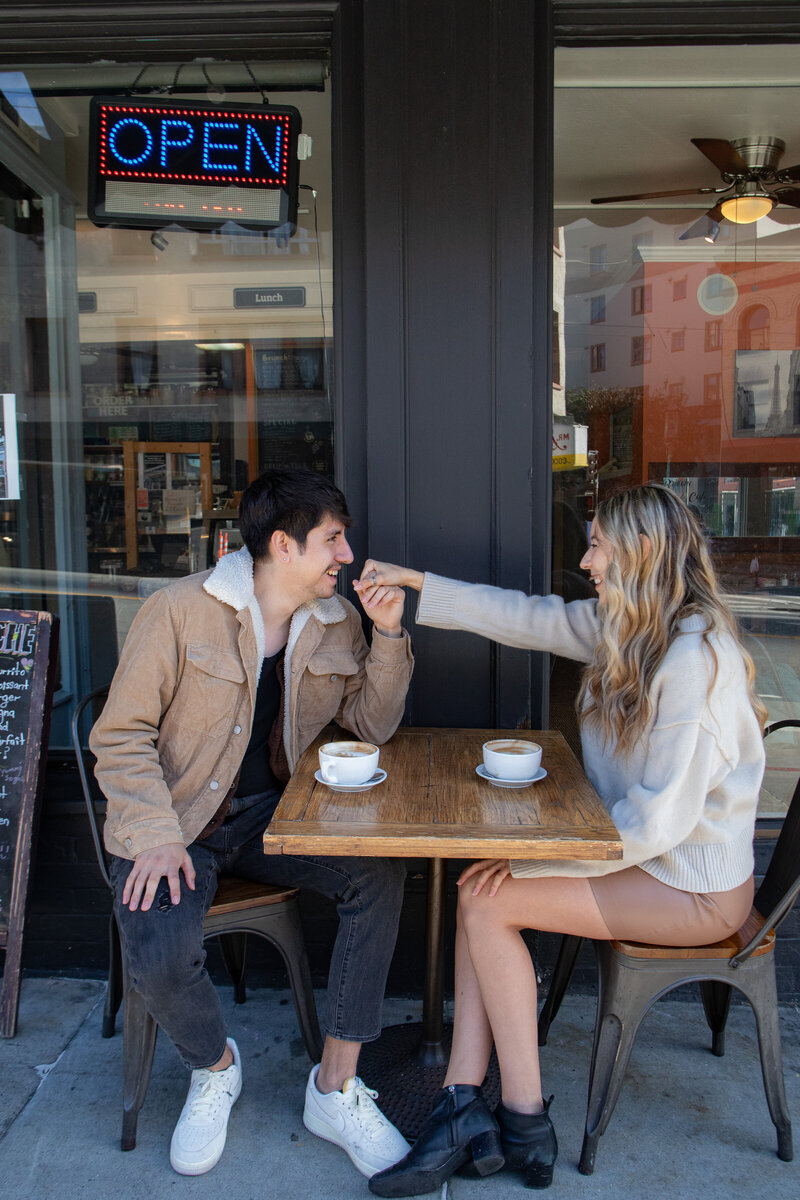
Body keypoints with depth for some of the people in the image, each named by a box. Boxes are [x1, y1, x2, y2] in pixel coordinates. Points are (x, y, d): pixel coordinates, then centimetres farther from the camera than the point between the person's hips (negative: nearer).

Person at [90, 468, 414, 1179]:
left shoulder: (334, 622, 2)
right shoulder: (181, 610, -14)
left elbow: (374, 726, 3)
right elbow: (120, 735, -10)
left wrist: (388, 633, -10)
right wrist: (156, 836, -22)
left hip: (271, 814, 4)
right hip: (176, 819, -3)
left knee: (380, 875, -21)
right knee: (161, 955, -28)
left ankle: (336, 1087, -4)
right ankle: (215, 1066, 11)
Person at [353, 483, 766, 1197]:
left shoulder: (696, 657, -25)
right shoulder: (622, 627, 4)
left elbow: (663, 816, -27)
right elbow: (522, 616, 12)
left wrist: (531, 855, -21)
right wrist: (415, 583, 11)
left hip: (693, 886, -8)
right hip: (643, 850, 9)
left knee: (489, 899, -15)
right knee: (481, 888, -6)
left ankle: (526, 1127, 0)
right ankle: (464, 1112, -4)